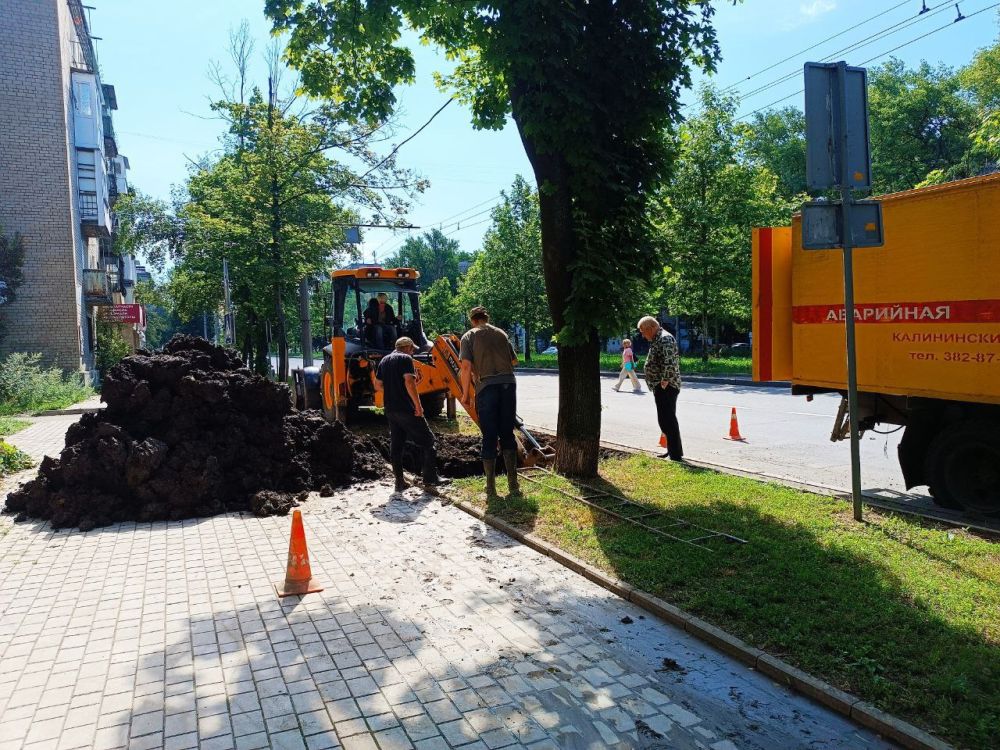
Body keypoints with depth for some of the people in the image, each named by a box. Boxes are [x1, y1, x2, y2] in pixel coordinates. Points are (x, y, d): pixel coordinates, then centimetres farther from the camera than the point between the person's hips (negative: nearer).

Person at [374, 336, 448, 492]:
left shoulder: (384, 361, 16)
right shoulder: (405, 358, -7)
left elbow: (378, 386, 17)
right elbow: (409, 382, -20)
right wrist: (418, 405, -18)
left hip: (390, 409, 8)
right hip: (406, 408, -7)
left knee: (396, 444, 10)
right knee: (427, 440, 3)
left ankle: (399, 481, 11)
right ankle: (430, 477, 3)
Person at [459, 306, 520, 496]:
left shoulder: (470, 336, 5)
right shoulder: (501, 333, 17)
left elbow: (466, 367, -6)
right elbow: (514, 360, 26)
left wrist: (465, 394, 1)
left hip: (487, 386, -3)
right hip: (508, 384, 3)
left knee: (489, 437, 5)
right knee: (507, 434, 11)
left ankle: (491, 487, 9)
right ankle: (513, 483, 10)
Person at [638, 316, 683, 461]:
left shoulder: (665, 339, -15)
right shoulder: (658, 339, 19)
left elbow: (670, 362, -26)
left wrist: (664, 381, -24)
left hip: (665, 387, -11)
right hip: (662, 387, 11)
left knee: (667, 420, -9)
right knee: (667, 419, 18)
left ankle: (675, 454, -5)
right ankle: (674, 450, 28)